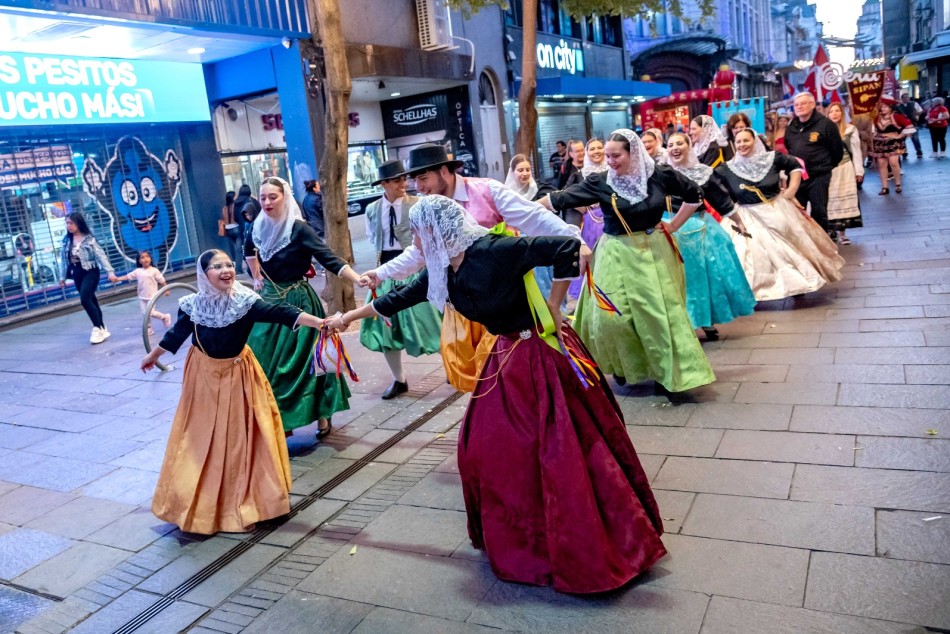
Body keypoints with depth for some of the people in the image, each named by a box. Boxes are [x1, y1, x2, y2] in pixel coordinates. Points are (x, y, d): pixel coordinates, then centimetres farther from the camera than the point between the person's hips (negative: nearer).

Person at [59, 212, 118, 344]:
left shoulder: (88, 239, -8)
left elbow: (100, 255, -13)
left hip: (90, 272, -6)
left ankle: (98, 328, -9)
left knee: (85, 299, -19)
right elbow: (64, 259, 13)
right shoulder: (66, 240, 8)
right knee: (91, 300, 10)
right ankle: (102, 329, 19)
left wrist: (110, 272, -21)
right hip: (77, 274, 6)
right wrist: (63, 276, 15)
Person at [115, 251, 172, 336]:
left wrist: (166, 290, 1)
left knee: (150, 312, -12)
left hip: (152, 296, -5)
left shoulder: (154, 270, -8)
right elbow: (128, 276, 5)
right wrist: (117, 279, -3)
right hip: (142, 297, 5)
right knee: (145, 313, 6)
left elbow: (162, 281, -3)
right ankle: (149, 329, 17)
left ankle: (165, 317, 11)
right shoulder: (137, 271, 1)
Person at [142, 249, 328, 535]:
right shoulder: (193, 304, -11)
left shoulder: (244, 300, -18)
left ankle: (241, 502, 20)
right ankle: (200, 502, 28)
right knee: (202, 438, 10)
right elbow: (176, 333, 7)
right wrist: (152, 356, 22)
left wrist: (320, 322, -41)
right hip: (204, 375, 2)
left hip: (237, 374, -1)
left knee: (240, 437, 5)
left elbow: (279, 313, -29)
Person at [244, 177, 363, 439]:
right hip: (269, 300, 6)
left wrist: (360, 280, -35)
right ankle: (277, 418, 20)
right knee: (267, 360, 7)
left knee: (302, 359, -1)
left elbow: (329, 259, -24)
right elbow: (249, 250, 26)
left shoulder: (299, 229, -16)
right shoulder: (260, 228, 2)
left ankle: (323, 415, 15)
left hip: (297, 303, -6)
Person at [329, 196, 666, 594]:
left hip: (541, 354, -8)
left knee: (564, 453, -2)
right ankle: (514, 537, 35)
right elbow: (400, 299, 17)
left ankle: (597, 548, 18)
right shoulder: (442, 272, 3)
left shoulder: (493, 251, -22)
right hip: (507, 356, 9)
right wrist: (349, 317, 26)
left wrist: (552, 307, -18)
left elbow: (568, 247, -25)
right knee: (484, 447, 13)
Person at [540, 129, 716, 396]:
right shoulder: (600, 182, -8)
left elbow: (695, 195, 8)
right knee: (611, 315, -4)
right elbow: (561, 199, -10)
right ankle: (626, 364, 23)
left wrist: (674, 226, 3)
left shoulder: (660, 175, -6)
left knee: (662, 312, 1)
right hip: (618, 254, 0)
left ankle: (670, 373, 16)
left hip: (654, 251, 1)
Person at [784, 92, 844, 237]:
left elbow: (837, 151, -2)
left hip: (818, 177, -5)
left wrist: (826, 167, 6)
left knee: (819, 212, -1)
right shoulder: (791, 128, 11)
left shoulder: (825, 124, -7)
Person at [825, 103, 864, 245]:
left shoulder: (850, 129, 2)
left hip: (845, 169, 1)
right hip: (828, 170, -1)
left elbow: (856, 151, 4)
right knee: (830, 200, 0)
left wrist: (859, 171, 0)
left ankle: (842, 233, 8)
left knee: (844, 199, 2)